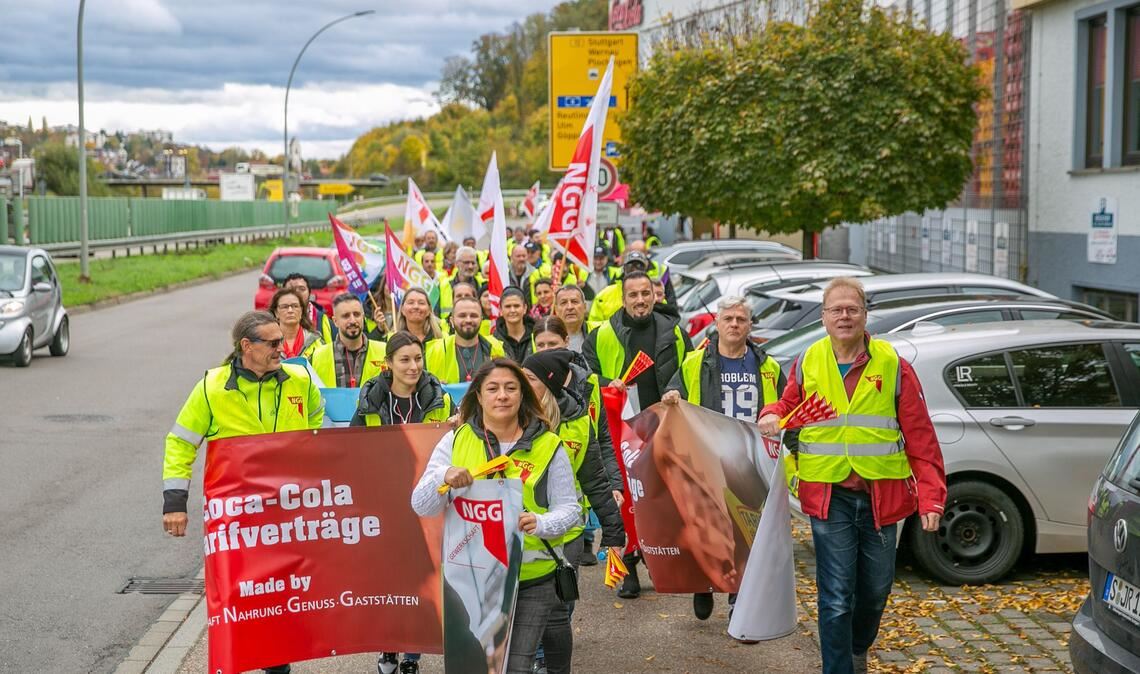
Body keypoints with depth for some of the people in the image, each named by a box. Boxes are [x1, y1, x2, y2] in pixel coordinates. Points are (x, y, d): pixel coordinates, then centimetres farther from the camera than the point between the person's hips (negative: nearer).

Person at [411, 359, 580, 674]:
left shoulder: (548, 446, -1)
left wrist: (541, 523, -21)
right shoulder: (456, 440, 3)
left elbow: (568, 508, 1)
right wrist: (443, 477, -22)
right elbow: (422, 507, -1)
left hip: (530, 580, -2)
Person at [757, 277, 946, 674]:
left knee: (876, 590, 17)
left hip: (881, 497, 1)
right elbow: (789, 404, 18)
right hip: (829, 497, -1)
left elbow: (921, 438, -3)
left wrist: (930, 498, -9)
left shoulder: (893, 365, -3)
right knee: (836, 597, -3)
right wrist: (772, 416, -7)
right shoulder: (807, 364, 1)